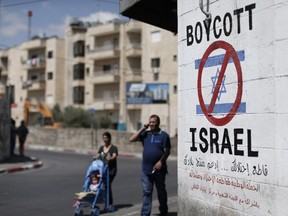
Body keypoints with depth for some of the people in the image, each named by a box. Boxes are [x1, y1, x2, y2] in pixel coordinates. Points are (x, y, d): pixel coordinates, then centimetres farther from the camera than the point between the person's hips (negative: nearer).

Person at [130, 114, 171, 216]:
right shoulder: (145, 134, 8)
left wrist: (161, 162, -19)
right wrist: (142, 129, -4)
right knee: (147, 192, 4)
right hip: (146, 169, 3)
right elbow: (132, 139, -1)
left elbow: (167, 151, -7)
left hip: (158, 169, -3)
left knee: (161, 191, 12)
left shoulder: (163, 135, -3)